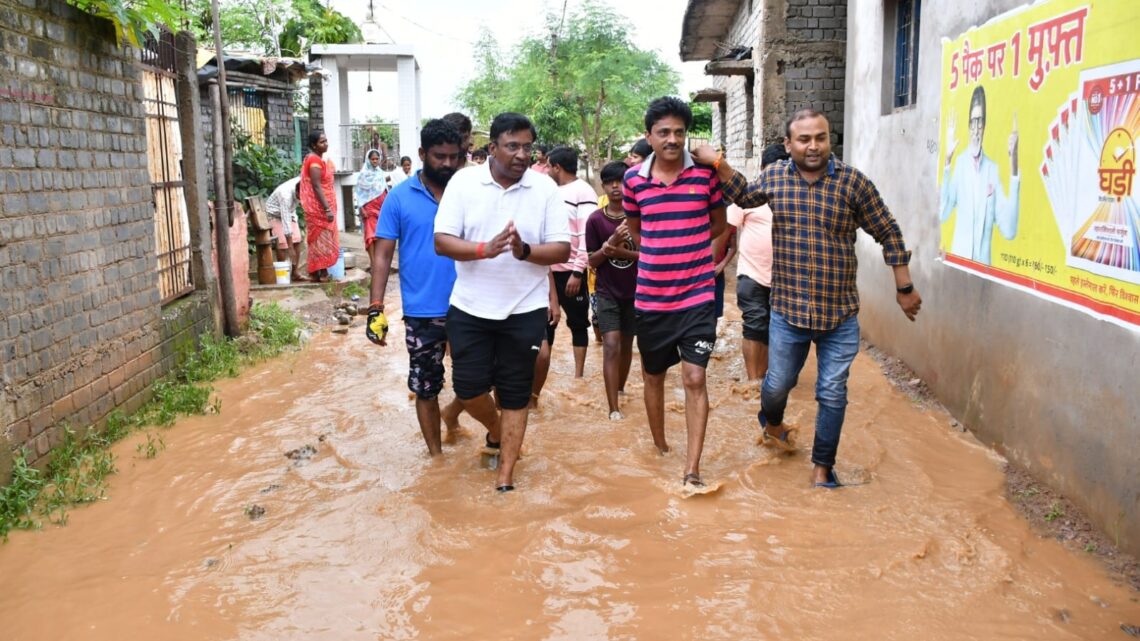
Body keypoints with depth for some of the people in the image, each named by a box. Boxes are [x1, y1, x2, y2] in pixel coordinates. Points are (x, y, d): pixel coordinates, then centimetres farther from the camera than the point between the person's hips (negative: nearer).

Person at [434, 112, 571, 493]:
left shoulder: (546, 189, -4)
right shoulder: (463, 182, -4)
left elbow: (562, 249, -5)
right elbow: (442, 241, -9)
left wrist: (525, 251, -25)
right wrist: (485, 249, -26)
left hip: (525, 310, 0)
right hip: (470, 308, 1)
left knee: (515, 395, 7)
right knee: (468, 387, 3)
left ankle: (505, 478, 19)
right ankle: (496, 432, 37)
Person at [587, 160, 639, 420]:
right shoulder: (595, 219, -5)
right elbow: (592, 261, -3)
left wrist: (622, 252, -19)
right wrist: (611, 243, -19)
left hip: (635, 292, 1)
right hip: (607, 293, -1)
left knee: (627, 345, 14)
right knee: (611, 346, -10)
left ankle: (621, 389, 37)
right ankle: (614, 407, -10)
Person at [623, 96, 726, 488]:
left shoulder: (706, 172, -6)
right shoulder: (633, 179, -2)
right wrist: (658, 256, 11)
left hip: (697, 296, -2)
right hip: (650, 298, 3)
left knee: (694, 378, -9)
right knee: (653, 375, 15)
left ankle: (692, 469, -3)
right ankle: (660, 449, 35)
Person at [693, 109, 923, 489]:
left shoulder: (853, 181, -7)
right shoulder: (774, 177, 0)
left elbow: (888, 234, 0)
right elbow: (745, 197, 22)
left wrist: (905, 288, 2)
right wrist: (717, 162, 8)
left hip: (840, 315, -1)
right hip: (788, 311, 1)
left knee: (832, 395, 7)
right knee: (777, 384, 14)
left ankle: (822, 466, 26)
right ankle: (772, 425, 48)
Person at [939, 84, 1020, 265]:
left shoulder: (993, 169, 3)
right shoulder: (959, 162, 1)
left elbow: (1009, 230, -5)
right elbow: (942, 213, -12)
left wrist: (1014, 171, -10)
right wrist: (947, 161, -16)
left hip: (984, 262, 1)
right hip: (959, 257, -1)